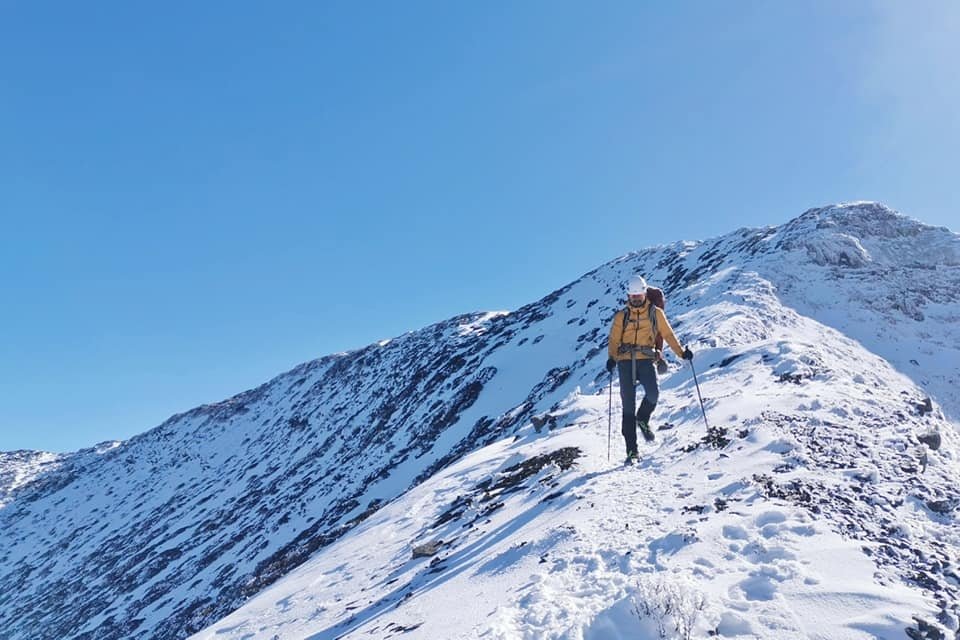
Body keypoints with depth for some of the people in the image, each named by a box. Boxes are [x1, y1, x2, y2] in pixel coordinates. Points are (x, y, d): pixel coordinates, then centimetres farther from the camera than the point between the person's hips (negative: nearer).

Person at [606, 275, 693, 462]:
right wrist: (611, 357, -11)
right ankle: (631, 450, 4)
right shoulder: (621, 316, 12)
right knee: (628, 405, -2)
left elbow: (668, 334, 12)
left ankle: (643, 419, 10)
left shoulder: (655, 313, 11)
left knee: (653, 393, -25)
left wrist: (681, 352, -1)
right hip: (625, 362, 1)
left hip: (646, 360, 0)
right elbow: (613, 340, 6)